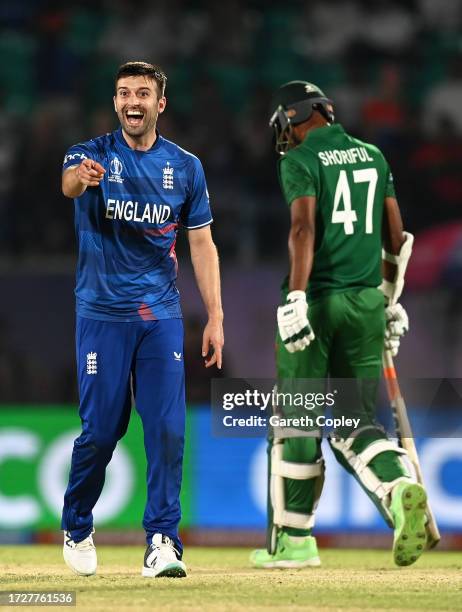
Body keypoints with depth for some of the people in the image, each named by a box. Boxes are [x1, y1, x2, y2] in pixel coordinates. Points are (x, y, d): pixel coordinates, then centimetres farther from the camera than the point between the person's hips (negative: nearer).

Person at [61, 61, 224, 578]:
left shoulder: (185, 167, 7)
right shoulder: (92, 155, -3)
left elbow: (201, 245, 10)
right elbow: (67, 182, -27)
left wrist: (215, 317, 3)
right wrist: (77, 178, -53)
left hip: (161, 316, 2)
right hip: (102, 315, -2)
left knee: (167, 429, -7)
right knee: (100, 430, 0)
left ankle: (162, 541, -3)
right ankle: (76, 530, 21)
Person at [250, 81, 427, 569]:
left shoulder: (300, 160, -4)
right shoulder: (372, 155, 14)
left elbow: (304, 227, -18)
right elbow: (396, 236, 15)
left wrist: (295, 298, -25)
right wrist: (390, 301, 23)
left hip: (318, 298, -5)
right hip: (366, 301, 5)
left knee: (297, 420, 3)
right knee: (353, 422, 9)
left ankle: (292, 539, 7)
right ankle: (400, 489, -19)